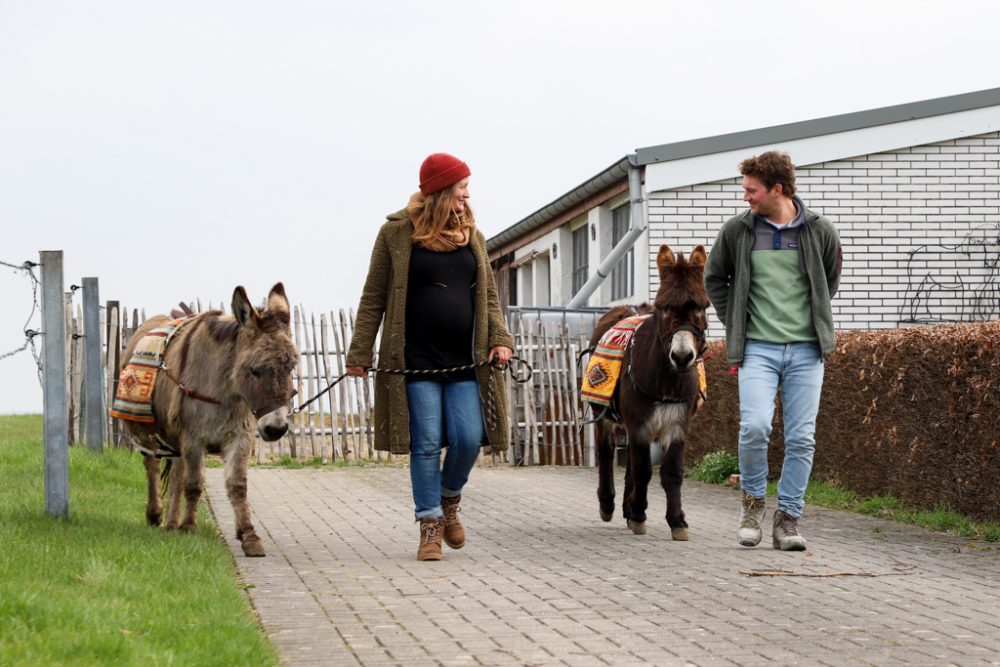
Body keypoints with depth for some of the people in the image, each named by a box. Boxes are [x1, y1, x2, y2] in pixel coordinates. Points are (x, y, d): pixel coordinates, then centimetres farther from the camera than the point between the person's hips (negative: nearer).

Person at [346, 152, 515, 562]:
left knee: (469, 439, -4)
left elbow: (489, 296, 15)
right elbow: (374, 297, 2)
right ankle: (430, 527, 7)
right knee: (426, 444, -2)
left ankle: (450, 500, 24)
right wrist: (360, 352, -2)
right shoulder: (397, 233, 0)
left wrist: (500, 339, -2)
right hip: (416, 360, -3)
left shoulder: (472, 236, 11)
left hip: (465, 360, 3)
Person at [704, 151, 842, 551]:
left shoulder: (819, 231, 1)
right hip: (757, 348, -1)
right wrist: (735, 325, 9)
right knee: (754, 426, -17)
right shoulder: (736, 231, 1)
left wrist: (814, 320, 11)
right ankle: (753, 500, 6)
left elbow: (830, 281, 19)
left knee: (801, 438, -1)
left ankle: (788, 519, 8)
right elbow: (714, 279, 16)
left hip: (806, 349, 1)